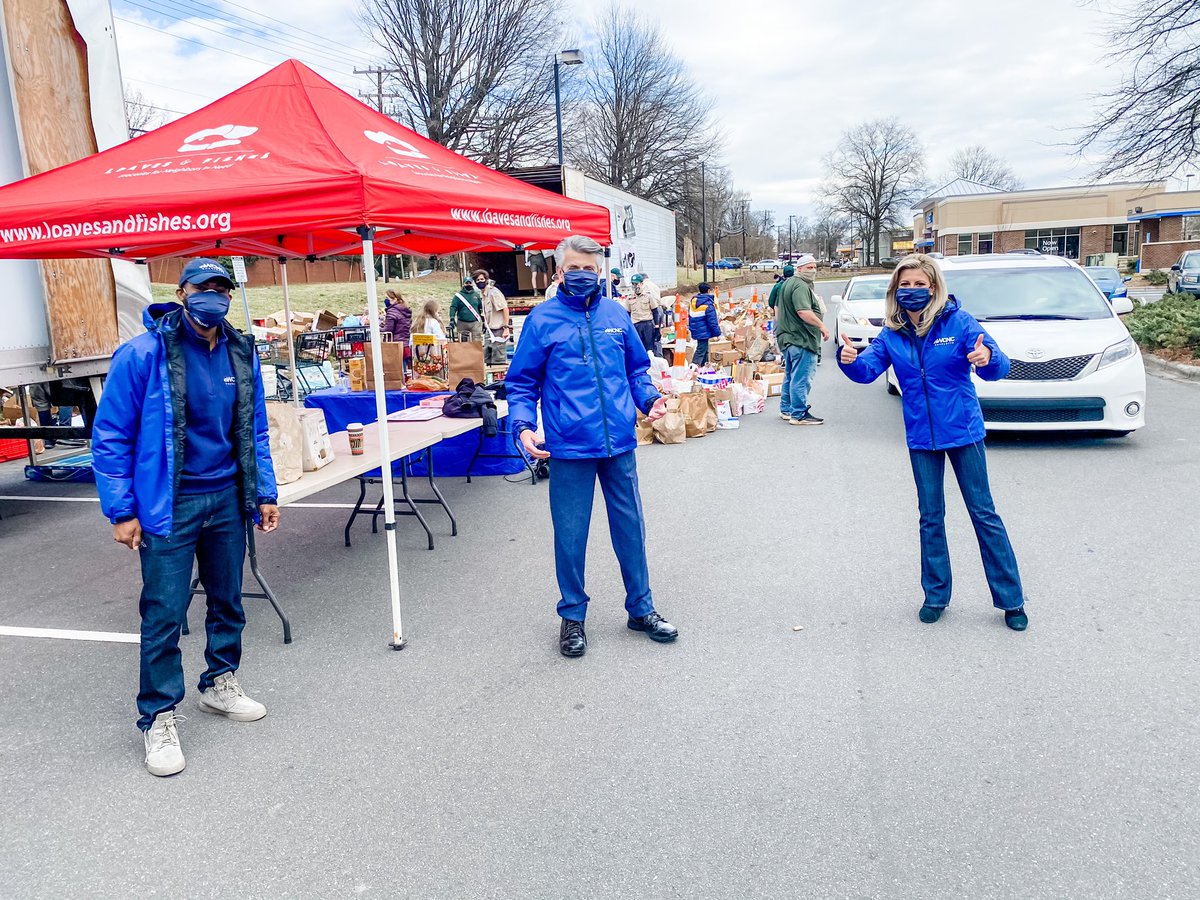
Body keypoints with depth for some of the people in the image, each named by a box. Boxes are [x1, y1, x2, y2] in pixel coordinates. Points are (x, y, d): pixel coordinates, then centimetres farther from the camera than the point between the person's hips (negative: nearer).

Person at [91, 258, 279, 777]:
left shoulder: (242, 354, 4)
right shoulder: (142, 355, -12)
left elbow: (255, 432, 12)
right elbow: (110, 437, -8)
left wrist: (265, 492, 8)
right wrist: (120, 511, -10)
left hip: (227, 497, 5)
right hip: (168, 504, -5)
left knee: (228, 599, 16)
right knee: (164, 613, 0)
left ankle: (220, 684, 37)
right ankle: (158, 718, 17)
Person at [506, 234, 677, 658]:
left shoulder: (615, 314, 7)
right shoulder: (543, 318, -2)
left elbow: (636, 367, 18)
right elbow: (522, 383, 1)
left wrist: (649, 397, -2)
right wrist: (523, 425, -15)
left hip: (619, 443, 3)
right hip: (569, 447, -3)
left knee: (630, 528, 13)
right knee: (570, 535, 7)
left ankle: (641, 608, 31)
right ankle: (572, 615, 26)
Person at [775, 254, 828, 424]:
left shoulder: (788, 283, 18)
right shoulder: (801, 286, -16)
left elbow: (777, 308, 27)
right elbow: (804, 311, -28)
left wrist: (780, 326, 34)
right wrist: (822, 325, -22)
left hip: (788, 338, 11)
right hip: (801, 339, -11)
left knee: (790, 376, 19)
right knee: (801, 378, -8)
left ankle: (786, 410, 27)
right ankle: (799, 415, -6)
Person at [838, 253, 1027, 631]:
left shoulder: (958, 322, -11)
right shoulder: (892, 334, 0)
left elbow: (1000, 367, -16)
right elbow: (868, 370, -7)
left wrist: (987, 359, -40)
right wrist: (850, 360, -30)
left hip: (963, 431, -3)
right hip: (921, 437, 3)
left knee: (984, 513, 4)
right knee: (931, 517, 11)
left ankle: (1011, 600, 15)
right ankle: (936, 595, 24)